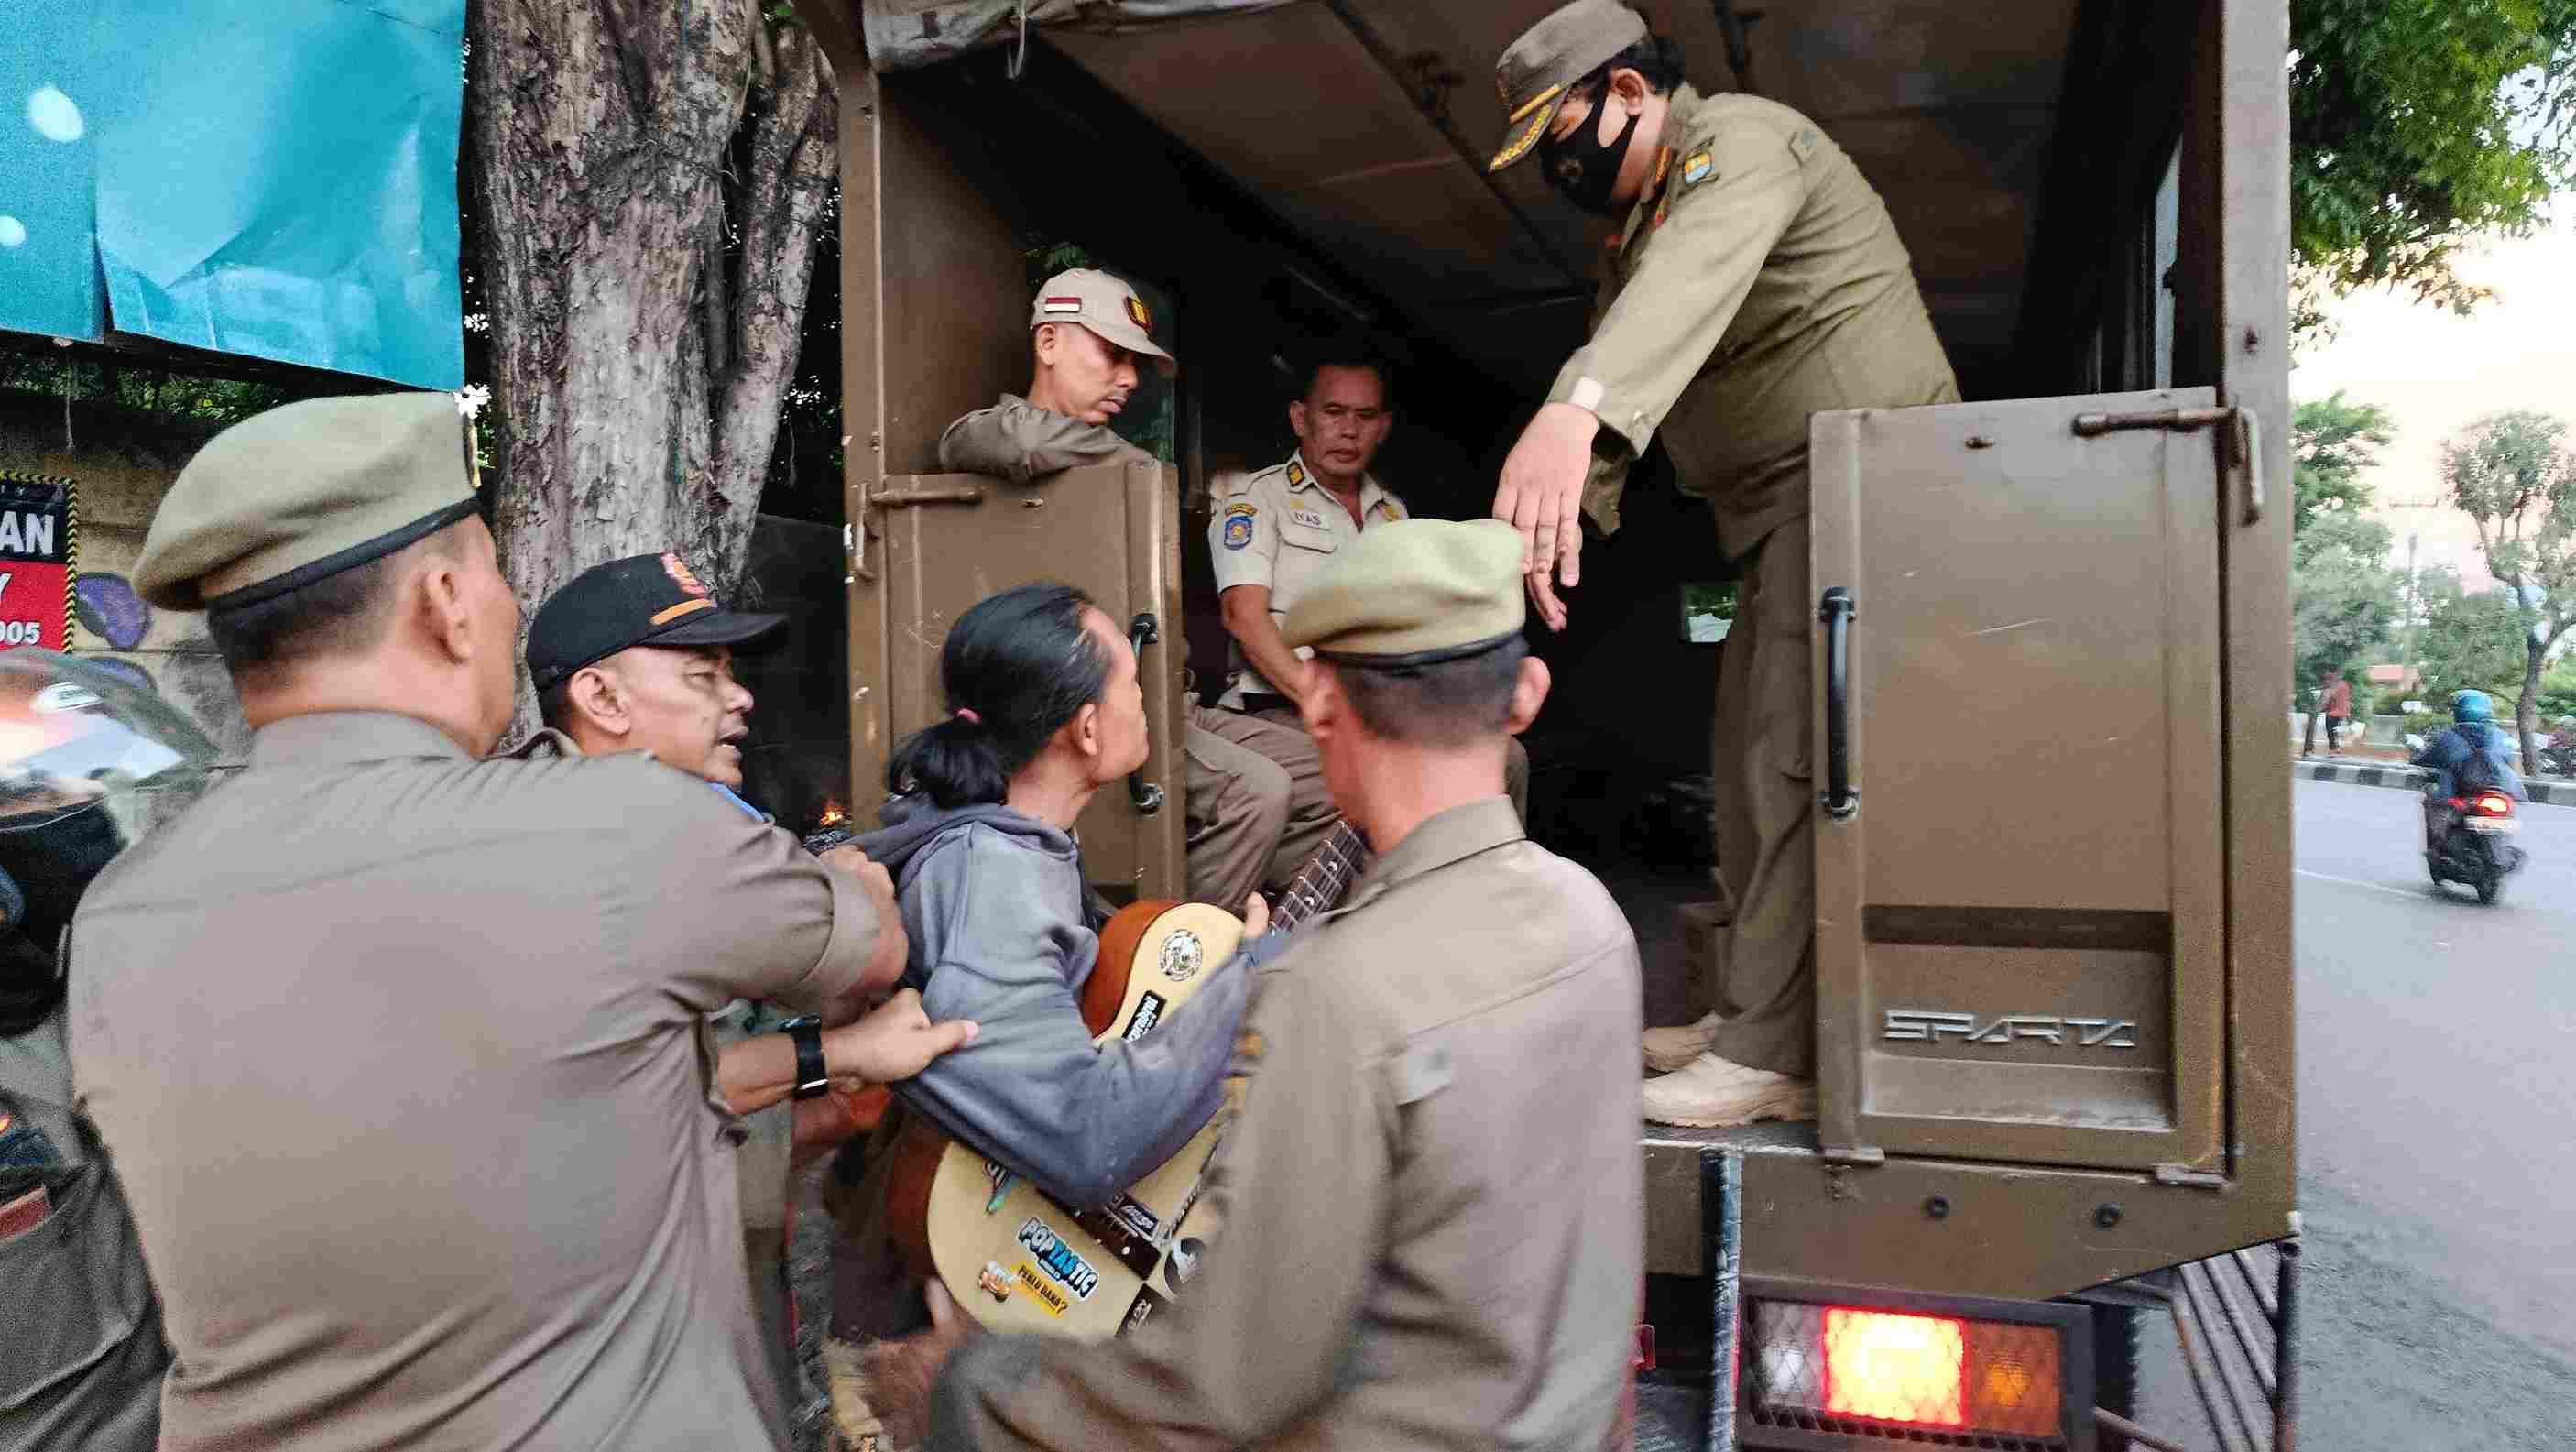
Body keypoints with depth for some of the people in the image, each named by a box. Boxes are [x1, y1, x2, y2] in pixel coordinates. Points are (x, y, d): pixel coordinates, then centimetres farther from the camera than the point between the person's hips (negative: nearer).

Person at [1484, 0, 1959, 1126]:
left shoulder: (1740, 141, -12)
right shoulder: (1641, 220, 20)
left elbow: (1694, 274, -34)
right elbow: (1617, 367, 17)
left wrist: (1571, 411, -51)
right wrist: (1568, 505, -1)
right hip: (1783, 511, 10)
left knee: (1797, 766, -14)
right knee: (1752, 765, 12)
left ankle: (1774, 1056, -9)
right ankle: (1736, 1012, 22)